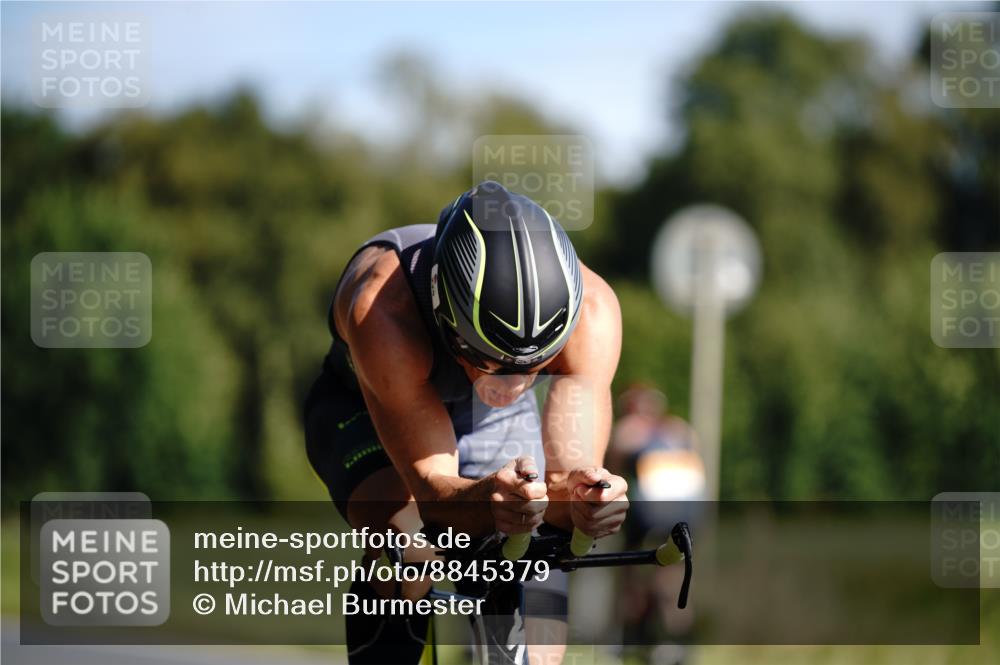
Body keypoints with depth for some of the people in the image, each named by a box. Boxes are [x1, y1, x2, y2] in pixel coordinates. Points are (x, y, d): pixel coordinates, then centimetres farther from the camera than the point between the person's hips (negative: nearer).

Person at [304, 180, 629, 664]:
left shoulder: (591, 309, -36)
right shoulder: (383, 307, -43)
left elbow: (572, 470, -39)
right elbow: (430, 484, -42)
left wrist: (579, 499, -63)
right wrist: (490, 499, -65)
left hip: (491, 422, 3)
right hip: (362, 407, -3)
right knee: (409, 557, -32)